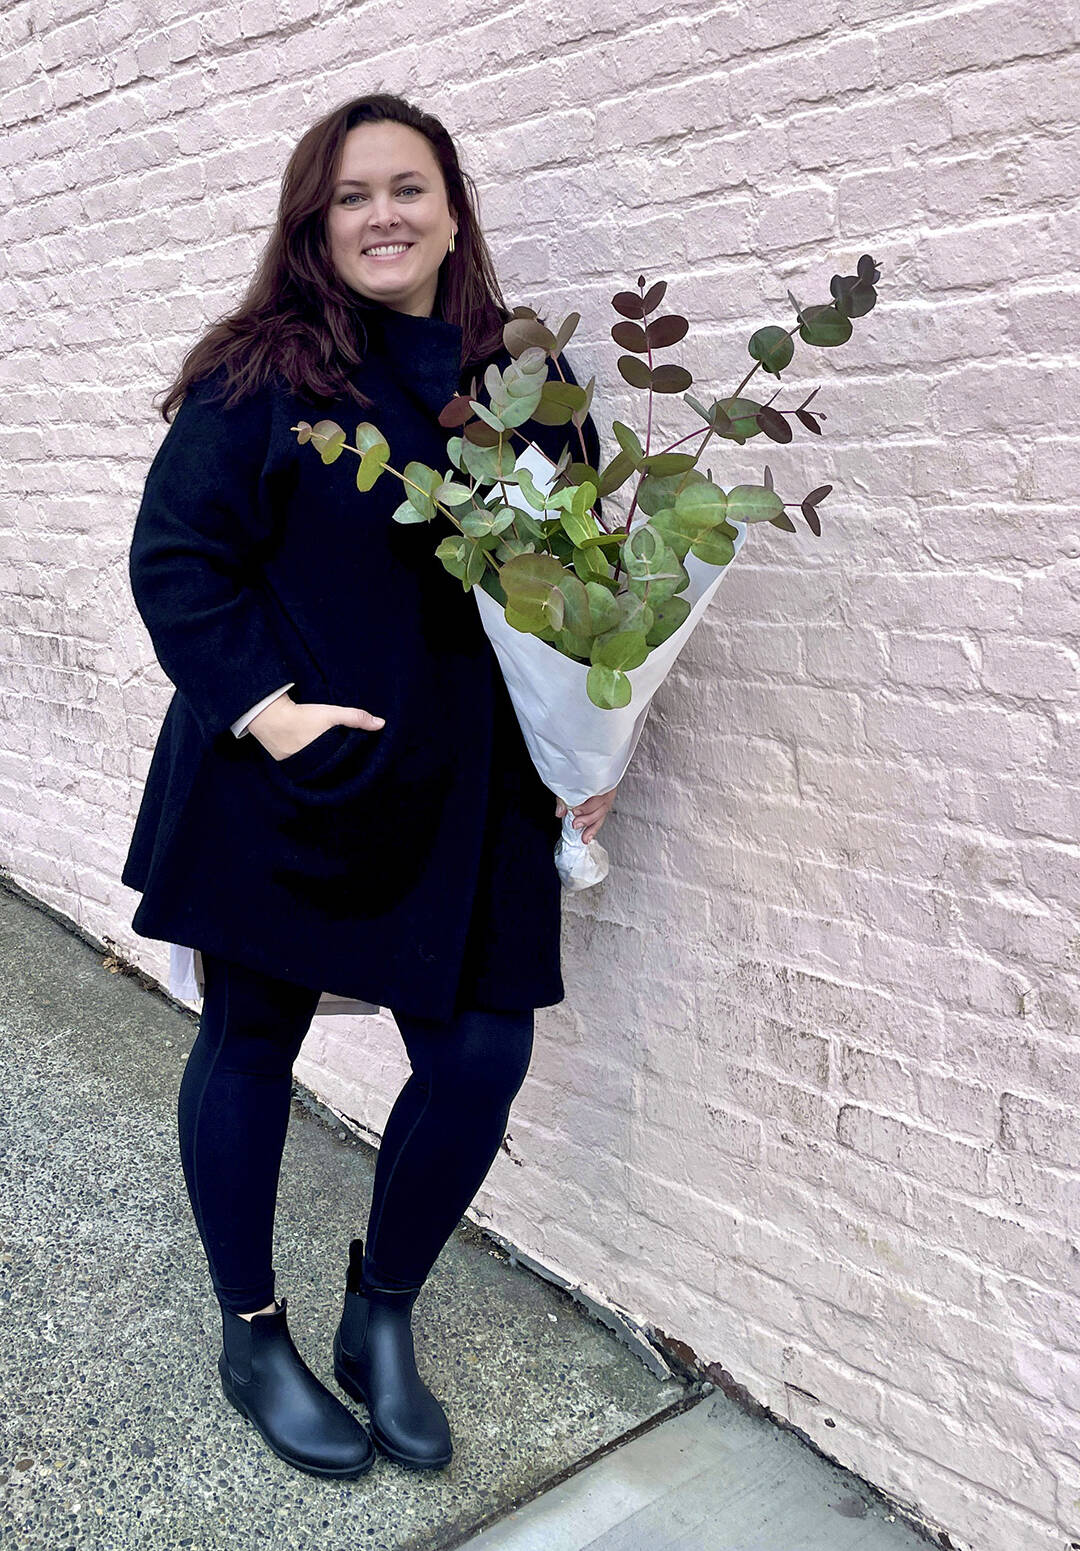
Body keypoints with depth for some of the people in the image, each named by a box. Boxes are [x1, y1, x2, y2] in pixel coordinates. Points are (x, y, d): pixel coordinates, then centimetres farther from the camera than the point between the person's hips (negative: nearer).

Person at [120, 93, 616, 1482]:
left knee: (481, 1058, 1)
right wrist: (264, 706, -17)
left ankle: (380, 1322, 29)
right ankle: (252, 1338, 34)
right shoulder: (259, 375, -3)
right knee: (251, 1042, 10)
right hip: (280, 785, -3)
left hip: (466, 797, 3)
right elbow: (174, 559, -5)